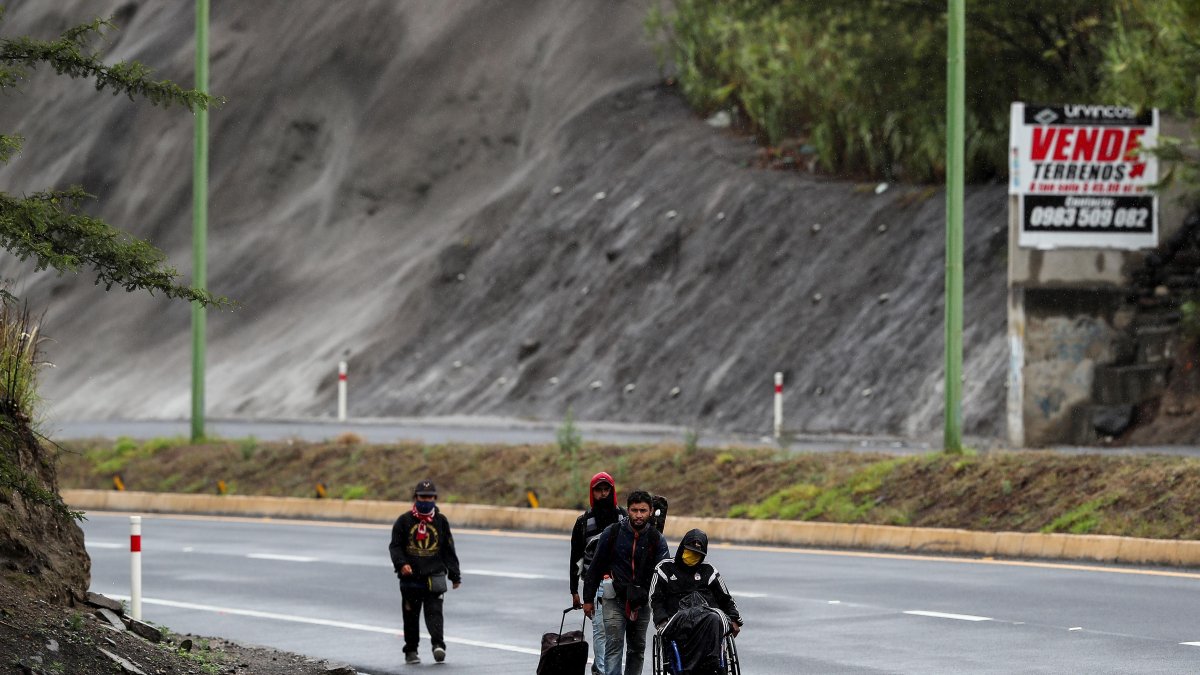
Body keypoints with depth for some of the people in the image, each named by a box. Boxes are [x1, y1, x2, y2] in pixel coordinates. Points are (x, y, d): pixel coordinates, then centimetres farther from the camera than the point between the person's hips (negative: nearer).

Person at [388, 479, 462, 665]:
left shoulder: (440, 521, 7)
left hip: (434, 576, 0)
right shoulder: (404, 521, 4)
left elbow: (449, 550, 11)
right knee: (411, 615, 7)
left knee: (434, 611, -13)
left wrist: (454, 575, 10)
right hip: (410, 577, 0)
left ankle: (438, 645, -22)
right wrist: (401, 564, -15)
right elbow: (395, 546, 3)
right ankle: (411, 651, 15)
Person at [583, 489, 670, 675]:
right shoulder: (612, 533, -4)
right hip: (614, 599, -3)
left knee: (637, 649, 12)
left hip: (642, 602, 3)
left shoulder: (657, 539, 0)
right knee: (614, 646, -11)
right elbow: (595, 567, 4)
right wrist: (588, 599, 4)